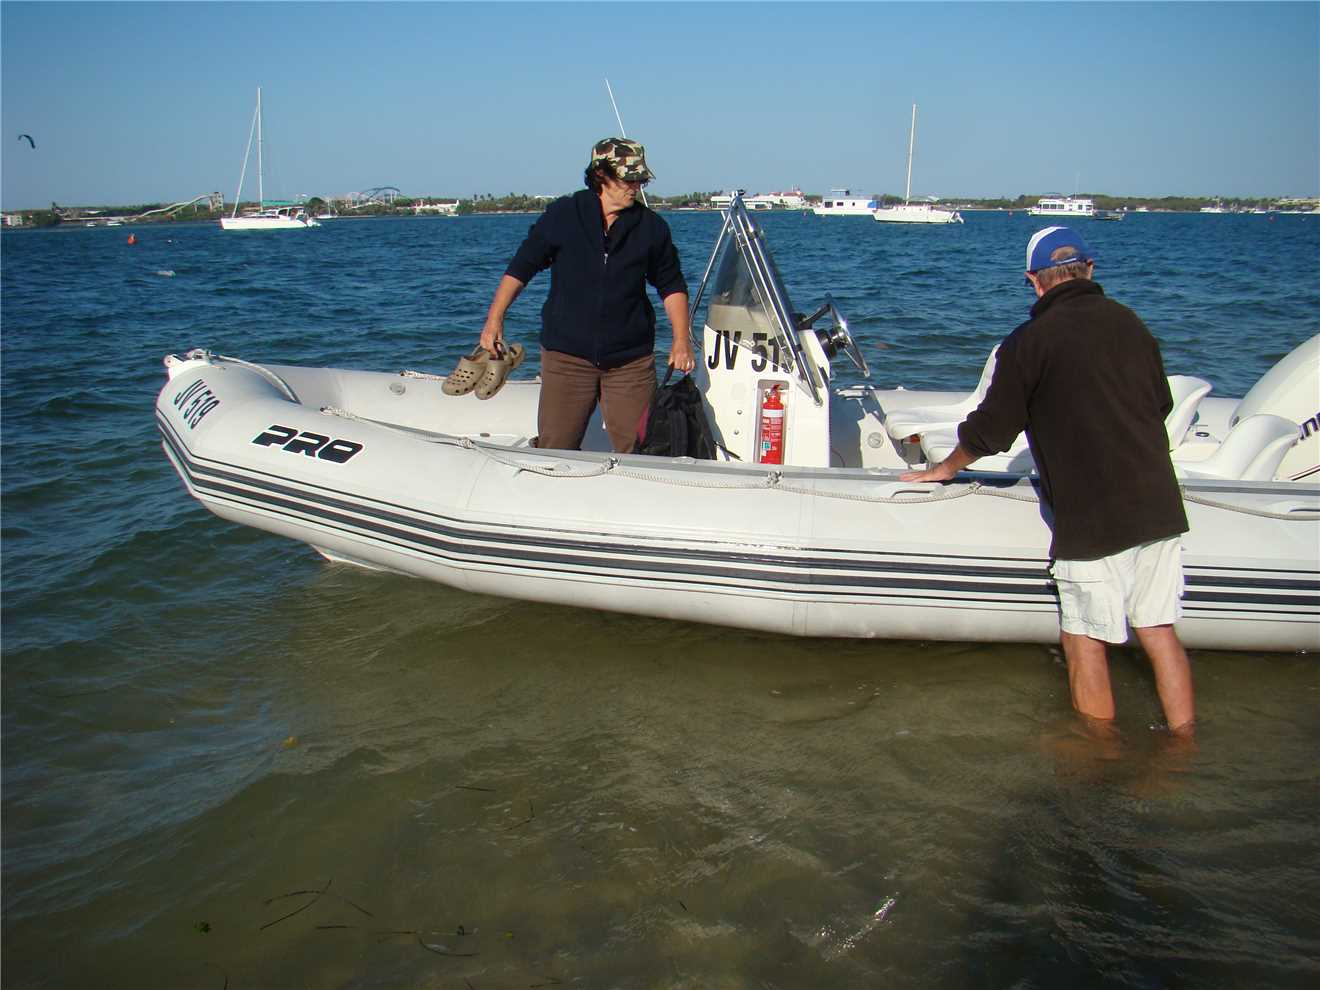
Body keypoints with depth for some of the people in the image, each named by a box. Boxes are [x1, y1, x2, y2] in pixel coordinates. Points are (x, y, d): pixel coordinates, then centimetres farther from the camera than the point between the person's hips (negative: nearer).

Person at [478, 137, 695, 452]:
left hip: (631, 360, 1)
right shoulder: (561, 215, 1)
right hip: (566, 355, -1)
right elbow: (521, 268, 6)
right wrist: (494, 318, 0)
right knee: (554, 452, 1)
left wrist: (681, 339, 2)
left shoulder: (651, 226, 4)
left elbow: (671, 285, 12)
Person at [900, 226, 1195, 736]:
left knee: (1085, 641, 7)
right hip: (1159, 506, 6)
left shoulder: (1029, 341, -7)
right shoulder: (1130, 323, 9)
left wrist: (946, 469, 17)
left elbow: (991, 428, -1)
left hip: (1091, 520, -5)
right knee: (1160, 631, 12)